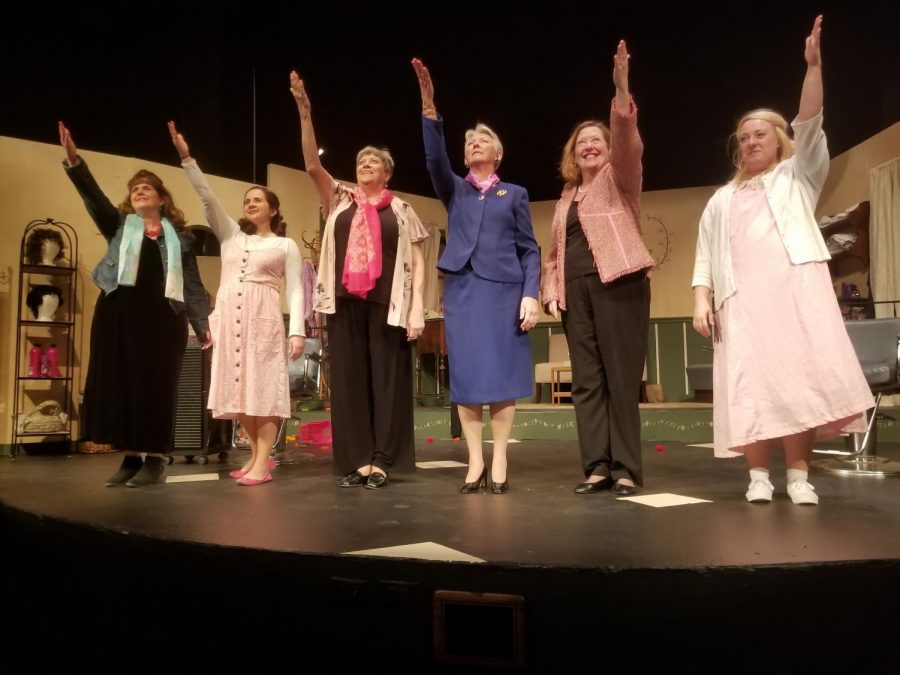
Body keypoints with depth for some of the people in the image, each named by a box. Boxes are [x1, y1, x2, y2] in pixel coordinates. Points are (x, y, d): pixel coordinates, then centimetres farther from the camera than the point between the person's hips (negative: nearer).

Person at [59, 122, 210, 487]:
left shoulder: (178, 237, 12)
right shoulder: (119, 226, 16)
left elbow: (192, 283, 7)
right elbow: (93, 196, -1)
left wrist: (202, 324, -2)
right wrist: (73, 159, -16)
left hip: (161, 319, -2)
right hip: (119, 315, 2)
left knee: (155, 387, -1)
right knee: (119, 384, 2)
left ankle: (155, 460, 8)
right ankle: (130, 457, 13)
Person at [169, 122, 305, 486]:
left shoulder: (286, 245, 9)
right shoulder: (231, 235, 19)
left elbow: (294, 290, 1)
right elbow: (207, 198, 10)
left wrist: (297, 331, -10)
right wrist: (186, 157, 1)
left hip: (263, 318, -4)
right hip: (229, 318, 4)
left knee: (264, 385, -8)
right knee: (240, 387, 4)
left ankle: (263, 461, -8)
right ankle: (257, 454, 14)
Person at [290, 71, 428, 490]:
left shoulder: (400, 210, 9)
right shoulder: (339, 200, 14)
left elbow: (417, 261, 4)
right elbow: (312, 165, 1)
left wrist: (416, 308, -6)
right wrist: (304, 112, -8)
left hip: (387, 305, -2)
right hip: (345, 303, 2)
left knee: (386, 379, -1)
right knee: (349, 379, 3)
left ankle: (381, 460, 6)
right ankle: (355, 461, 10)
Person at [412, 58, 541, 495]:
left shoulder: (514, 194, 12)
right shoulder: (454, 189, 15)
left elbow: (530, 249, 6)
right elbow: (435, 159, -5)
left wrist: (531, 294, -7)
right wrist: (429, 107, -16)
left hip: (504, 288, -1)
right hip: (462, 288, 2)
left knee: (501, 375, -3)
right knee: (465, 376, 0)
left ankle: (499, 462, 5)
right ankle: (475, 461, 8)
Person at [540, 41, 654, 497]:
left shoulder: (619, 178, 8)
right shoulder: (567, 197, 22)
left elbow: (627, 138, -11)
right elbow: (556, 249, 19)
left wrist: (621, 90, -24)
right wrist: (551, 288, 4)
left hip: (618, 283, -5)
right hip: (576, 290, 6)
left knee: (622, 377, -4)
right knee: (586, 380, 2)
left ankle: (626, 468, 2)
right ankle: (597, 466, 7)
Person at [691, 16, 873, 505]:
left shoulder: (797, 176, 20)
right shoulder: (722, 200, 25)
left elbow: (809, 124, 3)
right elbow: (705, 257, 15)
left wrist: (813, 65, -8)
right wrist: (701, 300, 0)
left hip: (795, 288, -2)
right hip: (741, 299, 2)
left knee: (799, 380, -9)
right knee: (751, 386, -5)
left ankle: (799, 477, -5)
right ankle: (759, 476, -1)